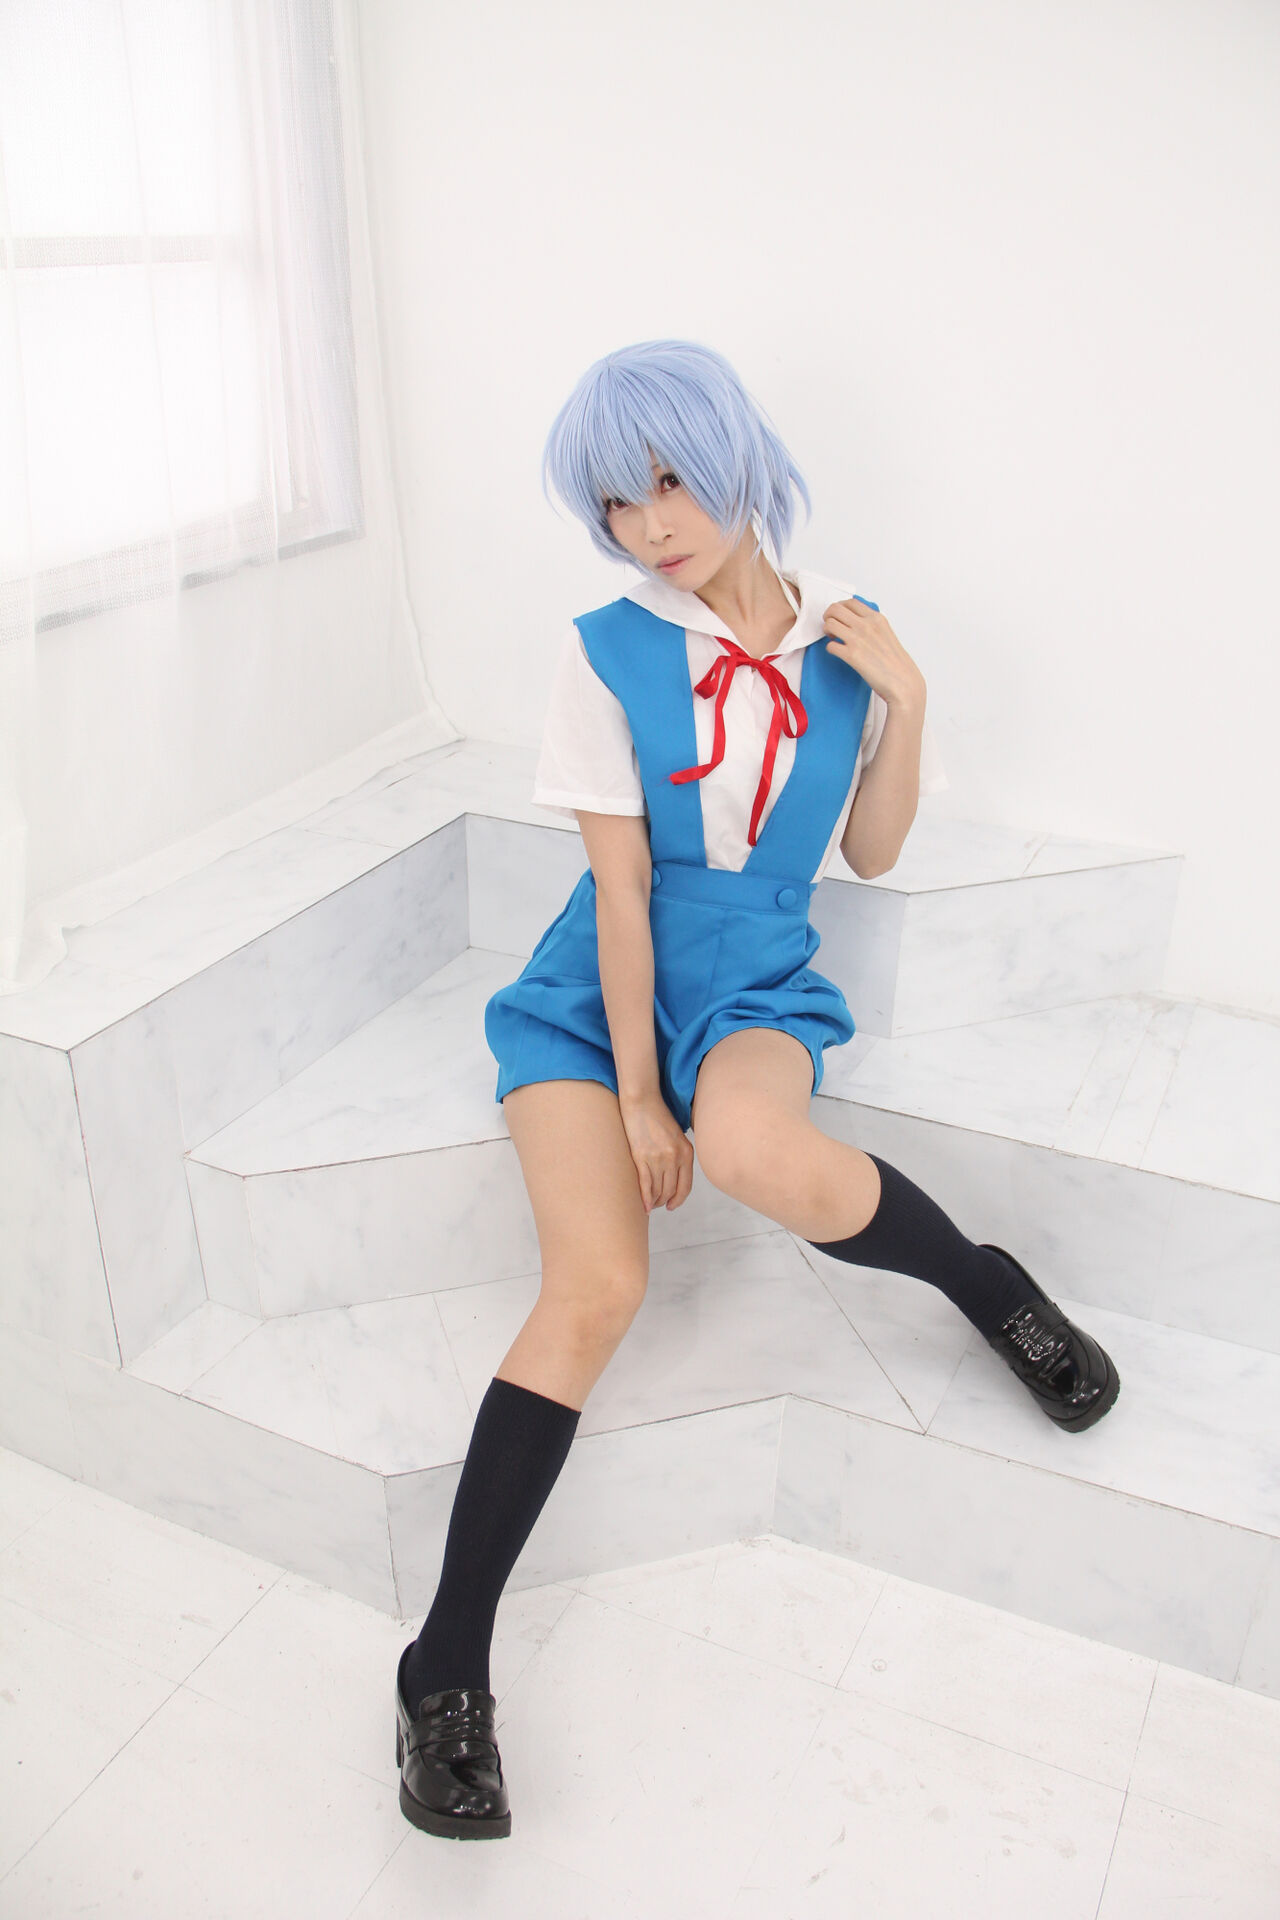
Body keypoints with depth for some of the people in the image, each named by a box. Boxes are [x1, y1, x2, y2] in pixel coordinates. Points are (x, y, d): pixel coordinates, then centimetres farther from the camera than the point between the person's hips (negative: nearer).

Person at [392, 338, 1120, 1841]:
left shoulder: (849, 637, 2)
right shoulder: (607, 651, -6)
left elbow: (871, 855, 8)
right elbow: (622, 884, -9)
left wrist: (904, 701, -7)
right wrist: (635, 1095, -11)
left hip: (754, 987, 1)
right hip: (598, 985, 0)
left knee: (755, 1151, -37)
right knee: (595, 1285, -22)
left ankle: (990, 1288, -7)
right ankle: (446, 1669, -11)